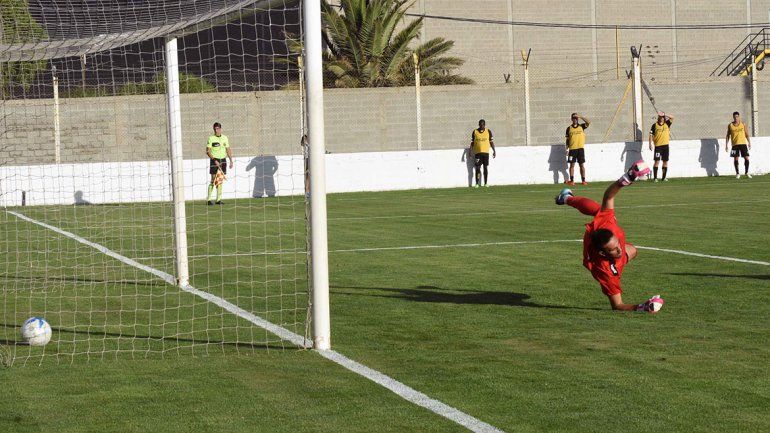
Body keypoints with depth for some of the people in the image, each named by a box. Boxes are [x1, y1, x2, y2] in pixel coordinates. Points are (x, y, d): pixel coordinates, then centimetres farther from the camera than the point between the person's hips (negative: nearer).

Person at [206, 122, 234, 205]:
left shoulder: (225, 138, 9)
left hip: (223, 160, 4)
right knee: (213, 180, -8)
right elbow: (208, 151, -8)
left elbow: (228, 150, 15)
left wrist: (231, 161, 9)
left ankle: (218, 199, 9)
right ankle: (208, 199, -3)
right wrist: (214, 160, -17)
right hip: (214, 160, -4)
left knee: (220, 181, 5)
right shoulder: (211, 138, -5)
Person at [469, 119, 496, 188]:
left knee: (486, 167, 3)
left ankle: (485, 183, 10)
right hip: (477, 152, 0)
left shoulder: (488, 132, 5)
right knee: (477, 168, -3)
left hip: (486, 152, 1)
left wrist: (494, 150, 4)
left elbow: (491, 142, 8)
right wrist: (471, 150, -1)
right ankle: (477, 183, 0)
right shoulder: (475, 132, 5)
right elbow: (472, 142, 8)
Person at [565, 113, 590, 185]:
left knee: (582, 165, 2)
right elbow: (567, 139, 8)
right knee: (572, 165, 1)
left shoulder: (581, 126, 7)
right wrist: (567, 149, 2)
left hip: (580, 148, 0)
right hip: (572, 149, 0)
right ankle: (571, 180, 6)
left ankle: (583, 180, 5)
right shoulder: (569, 128, 7)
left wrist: (580, 117, -13)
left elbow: (588, 122, -11)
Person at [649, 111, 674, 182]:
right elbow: (651, 135, 1)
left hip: (665, 145, 3)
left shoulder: (667, 124, 9)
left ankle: (664, 177, 13)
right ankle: (655, 177, -4)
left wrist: (664, 115, -10)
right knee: (657, 161, -7)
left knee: (665, 161, 6)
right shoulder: (655, 125, 2)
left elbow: (672, 117, -2)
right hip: (658, 146, -3)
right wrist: (650, 144, -7)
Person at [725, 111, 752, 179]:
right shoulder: (730, 125, 4)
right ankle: (737, 173, 9)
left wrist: (749, 143, 2)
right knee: (736, 159, -2)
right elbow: (728, 135, 9)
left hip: (743, 144, 0)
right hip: (735, 144, 0)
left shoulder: (743, 124, 5)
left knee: (746, 158, -4)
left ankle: (746, 172, 9)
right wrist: (726, 145, 3)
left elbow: (747, 134, 8)